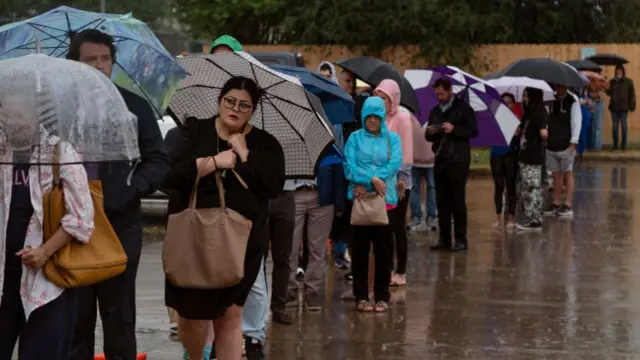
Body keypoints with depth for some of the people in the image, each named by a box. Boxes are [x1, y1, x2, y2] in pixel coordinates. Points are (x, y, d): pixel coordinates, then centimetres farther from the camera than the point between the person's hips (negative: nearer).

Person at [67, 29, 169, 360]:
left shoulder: (135, 106, 8)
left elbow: (158, 160, 9)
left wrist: (137, 186, -9)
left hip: (122, 223, 1)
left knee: (119, 314, 7)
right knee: (76, 312, 3)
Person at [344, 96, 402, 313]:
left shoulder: (392, 138, 8)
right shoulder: (355, 138, 7)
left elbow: (395, 164, -8)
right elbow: (349, 167, -5)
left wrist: (365, 182, -15)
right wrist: (373, 179, -19)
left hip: (385, 199, 0)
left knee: (382, 249, 3)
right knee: (360, 249, 2)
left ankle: (382, 297, 11)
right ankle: (361, 296, 9)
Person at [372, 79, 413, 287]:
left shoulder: (402, 118, -7)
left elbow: (407, 152, -10)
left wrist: (401, 179, -15)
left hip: (398, 182, -5)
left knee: (397, 227, 0)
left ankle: (400, 272, 7)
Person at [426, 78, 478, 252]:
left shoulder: (463, 108, -2)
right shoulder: (435, 111, 15)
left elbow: (473, 131, -9)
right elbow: (428, 137, 19)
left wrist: (454, 129, -21)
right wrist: (430, 132, -4)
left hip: (458, 160, -6)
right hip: (440, 160, 6)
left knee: (457, 200, -5)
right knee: (442, 200, 5)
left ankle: (461, 239, -2)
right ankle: (444, 239, 10)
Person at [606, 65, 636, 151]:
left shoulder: (628, 82, 1)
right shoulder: (612, 82, 9)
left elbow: (632, 95, -1)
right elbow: (609, 93, 5)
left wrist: (632, 106, -8)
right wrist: (607, 88, -16)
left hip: (623, 108, -3)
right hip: (614, 107, 3)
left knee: (623, 126, -1)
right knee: (615, 126, 5)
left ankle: (623, 145, 4)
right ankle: (615, 145, 10)